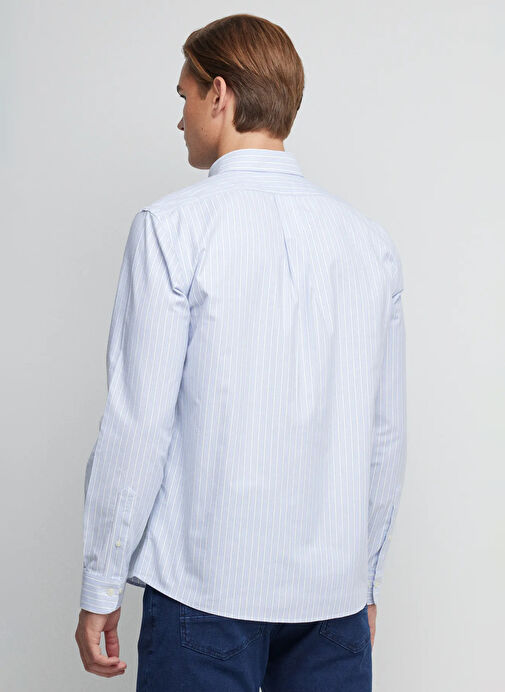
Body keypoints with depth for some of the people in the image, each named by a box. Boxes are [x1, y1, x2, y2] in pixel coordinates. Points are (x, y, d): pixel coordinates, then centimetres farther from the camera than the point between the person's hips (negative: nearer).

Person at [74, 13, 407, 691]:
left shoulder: (174, 226, -9)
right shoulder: (371, 241, 5)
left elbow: (140, 421, -11)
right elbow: (387, 433, 8)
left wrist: (101, 586, -2)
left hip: (208, 583, -4)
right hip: (337, 586, 4)